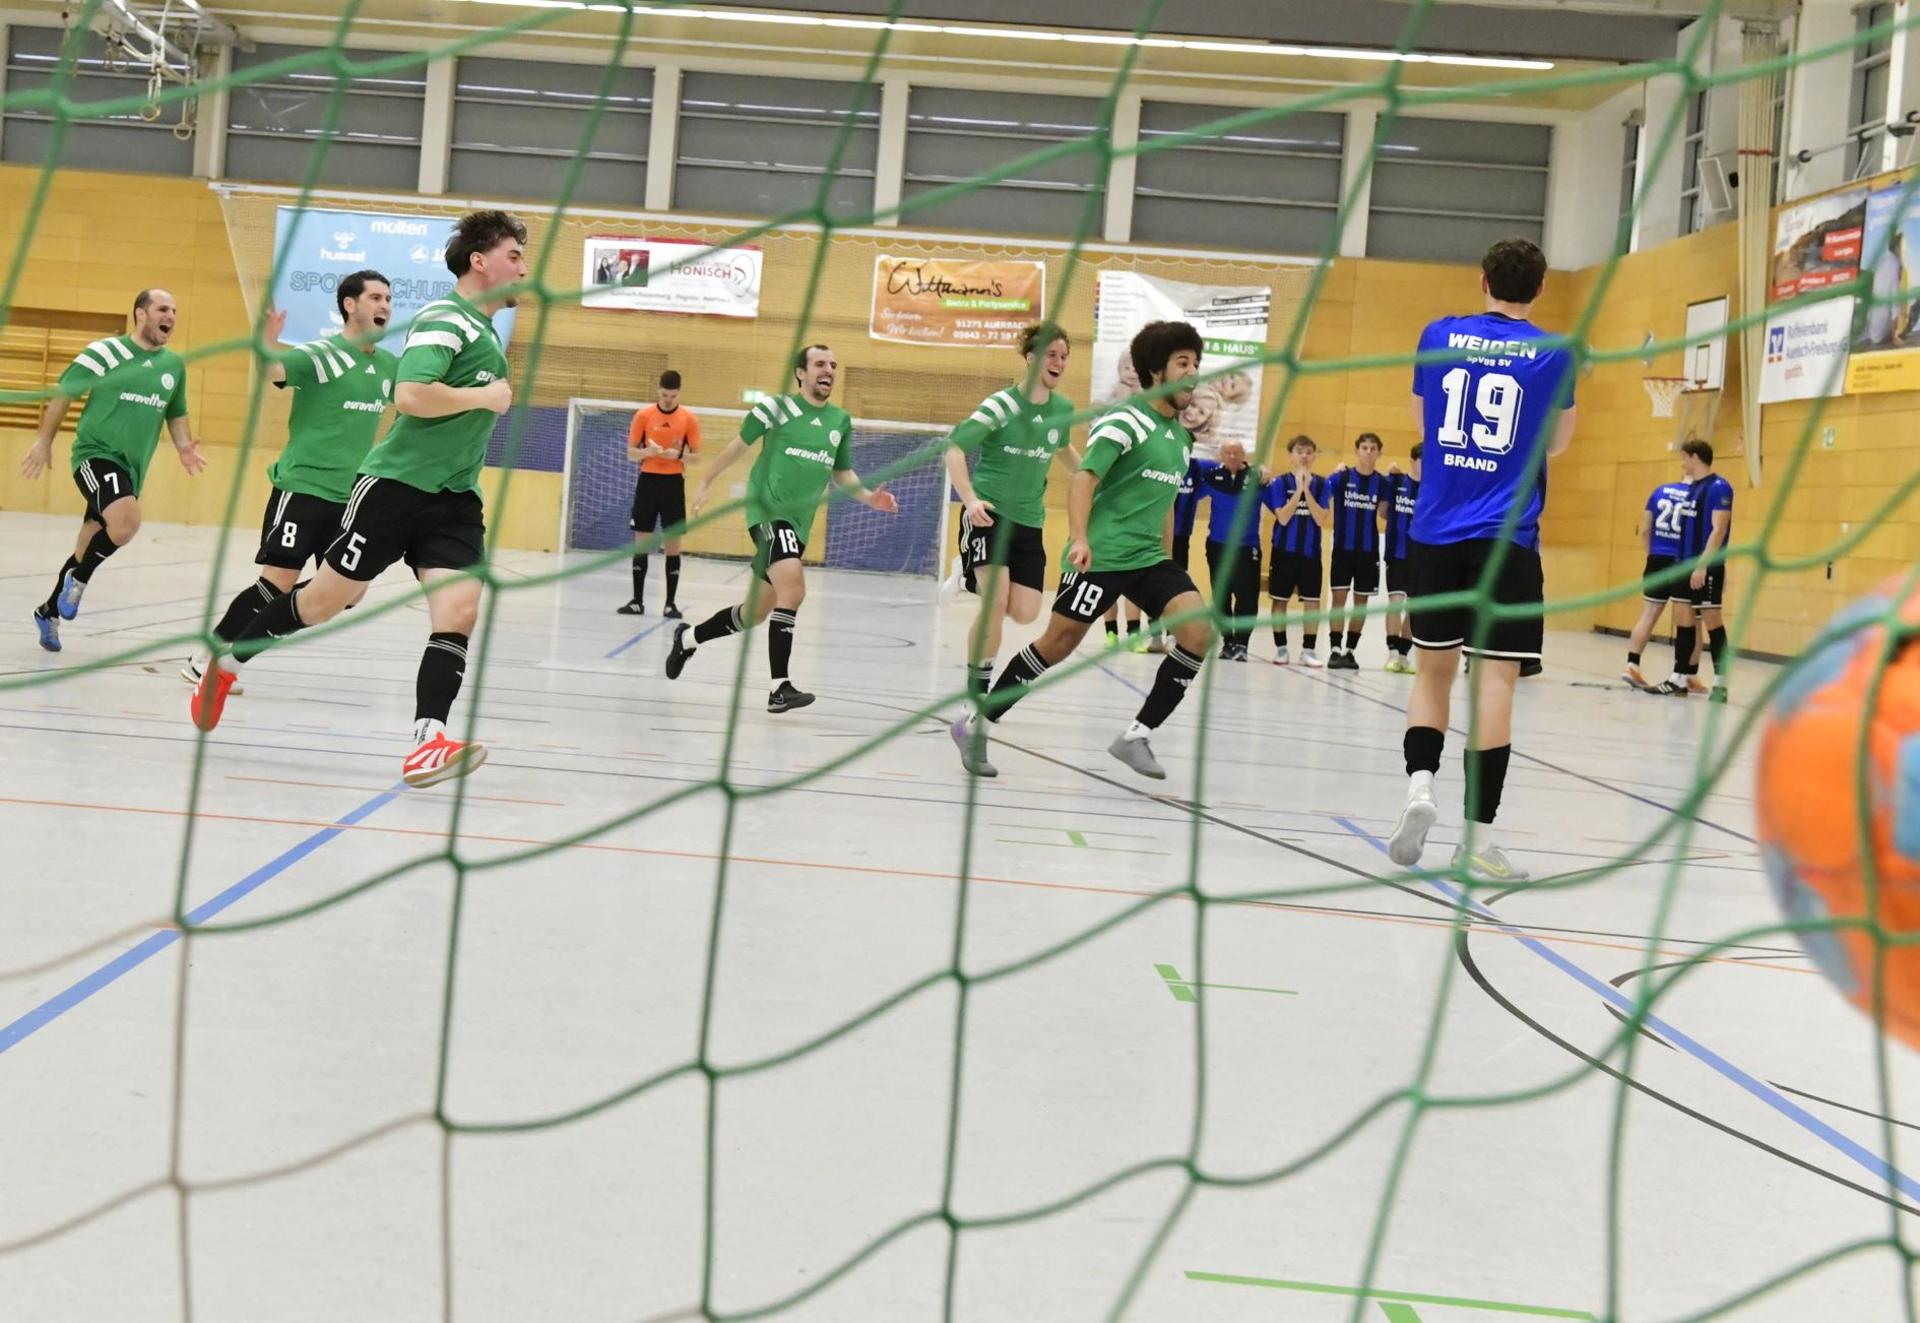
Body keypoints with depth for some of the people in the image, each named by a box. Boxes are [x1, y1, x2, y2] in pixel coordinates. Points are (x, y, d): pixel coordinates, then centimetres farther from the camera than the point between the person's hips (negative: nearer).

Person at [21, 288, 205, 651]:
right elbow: (63, 392, 0)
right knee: (127, 519, -31)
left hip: (132, 468, 6)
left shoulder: (175, 364, 10)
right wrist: (44, 439, -1)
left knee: (92, 547, 14)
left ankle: (48, 611, 32)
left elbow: (176, 413, 24)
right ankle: (78, 579, -7)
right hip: (96, 454, -6)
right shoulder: (107, 352, -6)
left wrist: (183, 446, 7)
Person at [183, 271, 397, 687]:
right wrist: (265, 344, -48)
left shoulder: (389, 365, 9)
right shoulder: (320, 356, -11)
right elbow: (269, 371, -27)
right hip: (302, 486, -7)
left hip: (350, 497, 7)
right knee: (278, 582, -13)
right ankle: (204, 659, 1)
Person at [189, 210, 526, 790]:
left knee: (459, 609, -13)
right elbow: (409, 395, -28)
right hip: (397, 482, -7)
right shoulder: (444, 320, -13)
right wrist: (485, 396, -19)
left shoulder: (485, 331, 16)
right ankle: (227, 660, 25)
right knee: (330, 596, 3)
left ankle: (428, 740, -19)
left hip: (455, 499, 7)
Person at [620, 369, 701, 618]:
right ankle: (637, 601, 9)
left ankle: (670, 603, 4)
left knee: (673, 543, -1)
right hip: (648, 480, 1)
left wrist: (679, 454, -18)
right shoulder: (643, 415, 1)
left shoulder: (689, 419, 0)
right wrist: (647, 452, -18)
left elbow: (696, 456, 3)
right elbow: (631, 453, 3)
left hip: (673, 483, -1)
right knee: (640, 542, 2)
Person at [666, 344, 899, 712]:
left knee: (756, 612, 14)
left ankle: (688, 637, 38)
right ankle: (779, 688, -23)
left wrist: (869, 497, 3)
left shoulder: (840, 421, 12)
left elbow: (843, 475, 21)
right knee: (793, 589, -26)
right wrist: (706, 484, 12)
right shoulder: (777, 407, -4)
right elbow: (739, 446, 7)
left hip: (797, 524, 7)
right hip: (768, 511, -7)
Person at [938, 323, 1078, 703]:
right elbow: (954, 449, -18)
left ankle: (972, 574, 27)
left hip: (1029, 520, 6)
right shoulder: (1001, 405, -12)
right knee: (996, 602, -21)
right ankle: (976, 691, -8)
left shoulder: (1063, 408, 5)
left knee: (1026, 613, -3)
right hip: (988, 513, -6)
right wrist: (970, 499, -30)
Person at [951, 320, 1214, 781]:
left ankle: (1137, 735, -5)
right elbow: (1084, 480, -21)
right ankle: (976, 724, 11)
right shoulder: (1125, 422, -9)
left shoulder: (1181, 437, 15)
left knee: (1200, 630, -12)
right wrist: (1079, 539, -35)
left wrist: (1166, 563, 26)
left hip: (1148, 558, 7)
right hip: (1100, 554, -7)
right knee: (1058, 644, -5)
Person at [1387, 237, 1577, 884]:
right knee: (1496, 677, -2)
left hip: (1435, 532, 2)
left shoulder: (1439, 337, 5)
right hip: (1506, 538, -2)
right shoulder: (1555, 354, 0)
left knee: (1433, 667, 13)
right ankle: (1477, 836, -3)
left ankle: (1419, 783, -9)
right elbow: (1556, 443, 14)